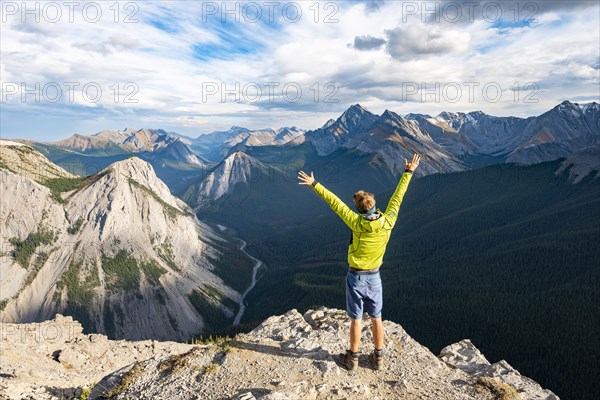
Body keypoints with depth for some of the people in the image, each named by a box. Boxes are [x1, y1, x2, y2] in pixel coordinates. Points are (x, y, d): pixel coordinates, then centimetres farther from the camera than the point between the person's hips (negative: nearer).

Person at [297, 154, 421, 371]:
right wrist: (408, 172, 7)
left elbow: (335, 203, -20)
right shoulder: (387, 222, -14)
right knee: (376, 318, 16)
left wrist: (314, 184, -16)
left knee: (356, 319, 9)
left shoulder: (358, 224, -23)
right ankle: (378, 357, 30)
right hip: (374, 277, 3)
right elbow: (397, 197, -4)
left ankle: (352, 358, 25)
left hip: (356, 277, -3)